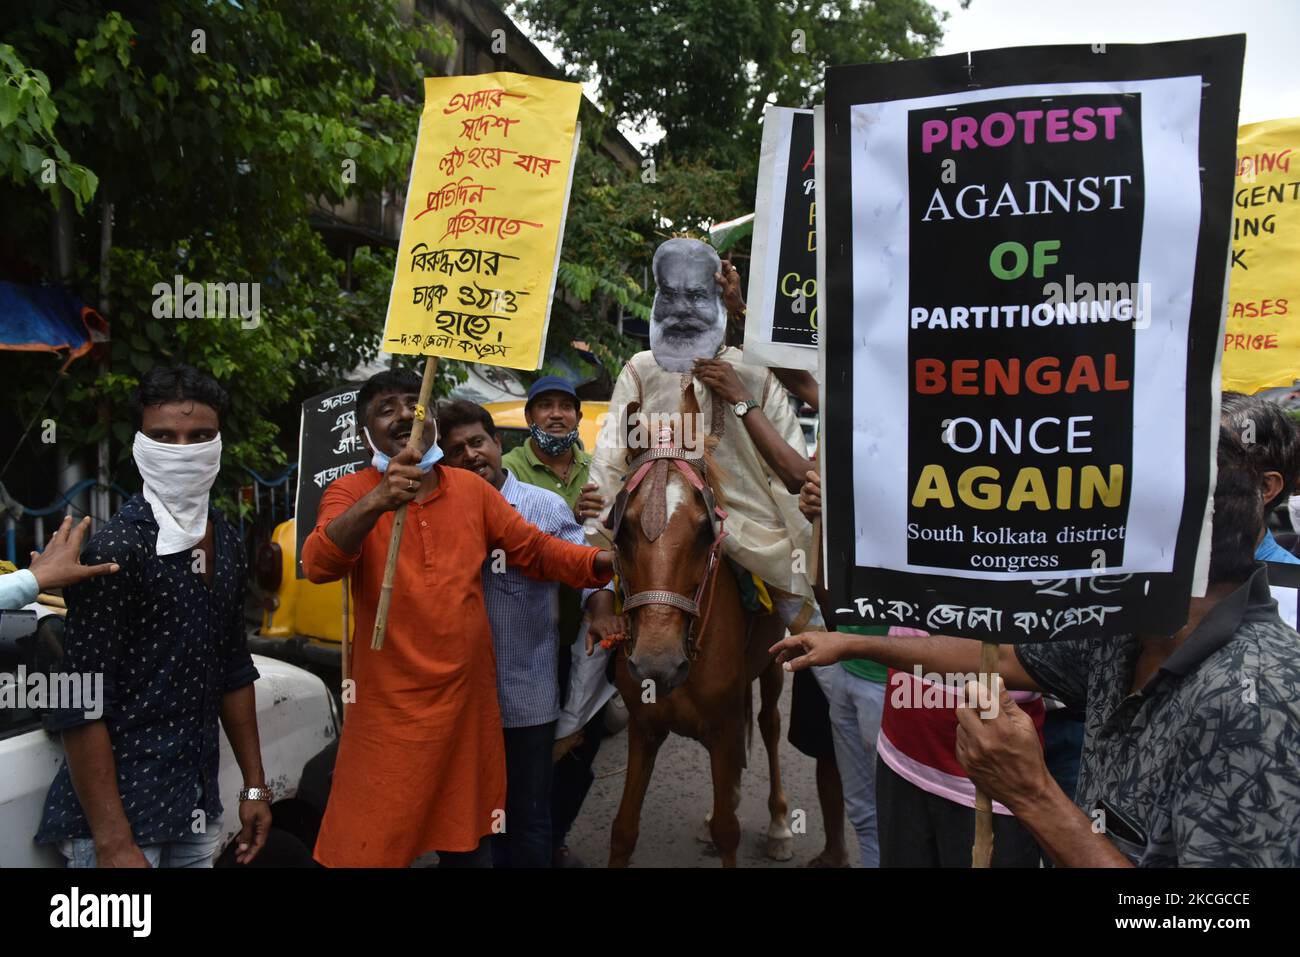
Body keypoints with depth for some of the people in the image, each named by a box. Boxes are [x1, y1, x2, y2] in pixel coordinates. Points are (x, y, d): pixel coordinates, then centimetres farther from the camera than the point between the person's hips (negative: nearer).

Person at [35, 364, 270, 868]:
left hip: (198, 808, 7)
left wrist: (254, 785, 13)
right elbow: (79, 707, -18)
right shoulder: (116, 548, -16)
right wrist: (113, 843, -20)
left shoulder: (227, 542, 5)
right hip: (120, 808, -7)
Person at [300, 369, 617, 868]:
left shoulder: (471, 489, 4)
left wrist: (602, 562, -13)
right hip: (391, 711, -3)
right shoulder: (350, 493, -6)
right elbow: (319, 564, -25)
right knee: (372, 846, 5)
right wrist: (377, 501, -43)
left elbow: (536, 550, 5)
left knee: (469, 844, 19)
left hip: (469, 702, 4)